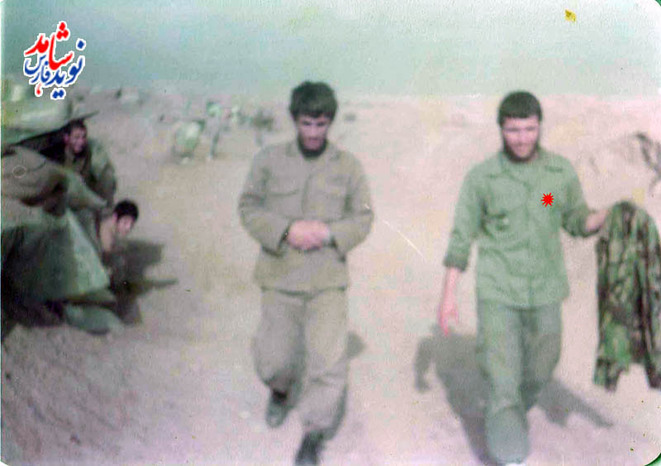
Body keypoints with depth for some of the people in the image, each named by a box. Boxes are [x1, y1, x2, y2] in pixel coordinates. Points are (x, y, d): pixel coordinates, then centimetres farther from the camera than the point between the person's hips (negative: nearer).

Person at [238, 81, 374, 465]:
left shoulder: (348, 166, 2)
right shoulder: (269, 160, 1)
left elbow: (363, 218, 4)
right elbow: (249, 208, 1)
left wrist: (328, 233, -15)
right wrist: (287, 230, -15)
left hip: (328, 279, -1)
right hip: (279, 278, 1)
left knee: (329, 359, -8)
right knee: (273, 358, 10)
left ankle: (314, 435, 11)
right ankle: (281, 392, 46)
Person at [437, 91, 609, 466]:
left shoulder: (562, 171, -3)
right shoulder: (481, 177, -9)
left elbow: (578, 223, 9)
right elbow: (462, 238, -3)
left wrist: (610, 214, -13)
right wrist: (449, 295, -4)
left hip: (545, 293, 3)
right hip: (498, 293, -3)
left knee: (539, 371, 18)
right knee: (503, 381, -5)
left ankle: (513, 413, 50)